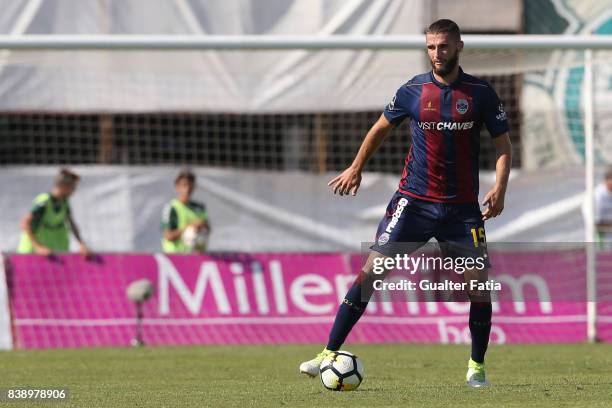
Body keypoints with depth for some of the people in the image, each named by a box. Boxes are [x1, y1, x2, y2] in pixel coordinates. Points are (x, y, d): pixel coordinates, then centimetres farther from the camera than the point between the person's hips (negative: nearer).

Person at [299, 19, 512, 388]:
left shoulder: (481, 93, -2)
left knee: (479, 282, -8)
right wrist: (356, 168, 22)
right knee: (372, 270, -10)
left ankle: (477, 367, 12)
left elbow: (503, 145, 4)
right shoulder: (413, 91, 1)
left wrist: (500, 188, -11)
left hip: (462, 206, 0)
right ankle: (330, 354, -7)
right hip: (414, 201, 0)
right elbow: (382, 127, 19)